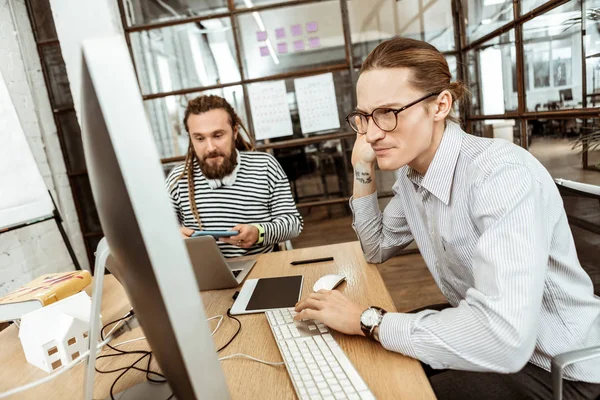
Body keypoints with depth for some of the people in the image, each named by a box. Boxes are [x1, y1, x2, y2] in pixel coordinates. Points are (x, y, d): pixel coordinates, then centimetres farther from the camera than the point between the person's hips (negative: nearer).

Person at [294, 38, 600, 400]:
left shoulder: (502, 175, -30)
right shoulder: (412, 171, -5)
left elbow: (504, 339, -38)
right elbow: (377, 249, 8)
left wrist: (367, 319, -26)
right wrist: (363, 169, -7)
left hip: (556, 367, -6)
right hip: (481, 335, 7)